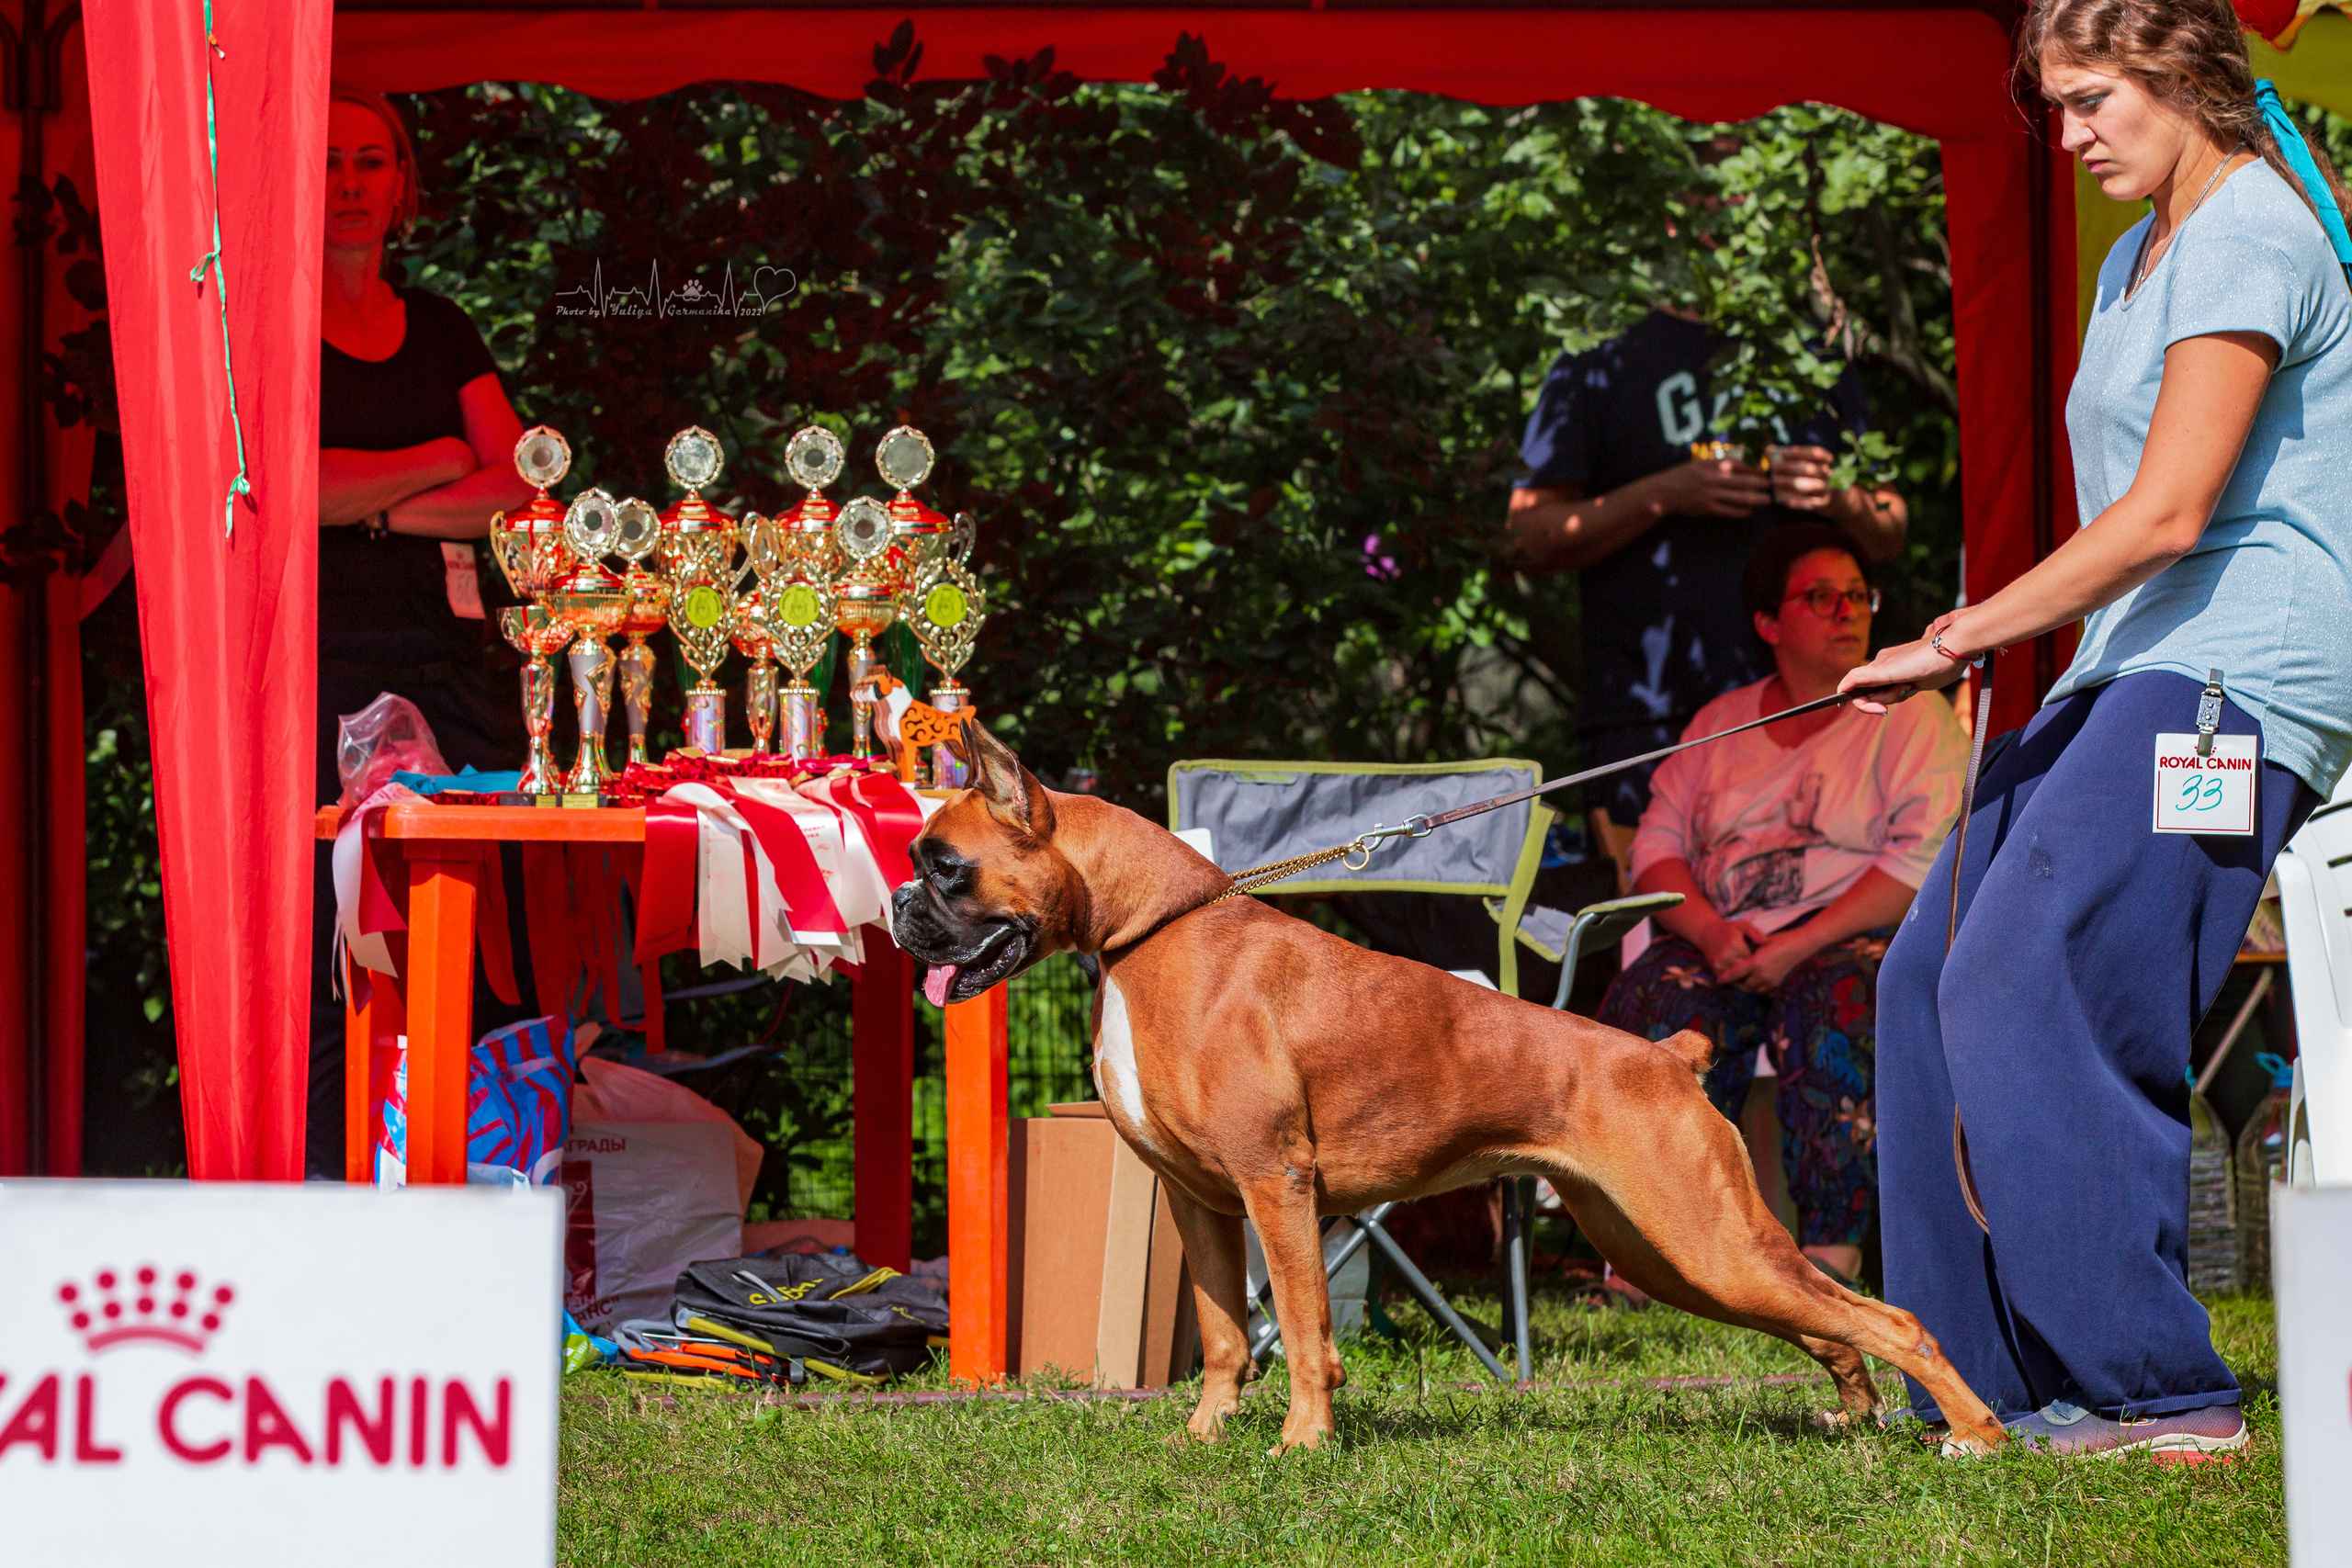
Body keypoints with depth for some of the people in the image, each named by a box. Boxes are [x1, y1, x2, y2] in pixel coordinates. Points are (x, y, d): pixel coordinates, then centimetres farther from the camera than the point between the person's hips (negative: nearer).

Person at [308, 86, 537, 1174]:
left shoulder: (441, 333, 18)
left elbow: (521, 492, 9)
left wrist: (379, 505, -4)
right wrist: (444, 461, 1)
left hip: (443, 657, 4)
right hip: (316, 664, -4)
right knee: (326, 938, -10)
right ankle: (326, 1179, -7)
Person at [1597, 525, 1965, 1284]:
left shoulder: (1911, 717, 5)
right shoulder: (1720, 724, 19)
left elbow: (1924, 859, -7)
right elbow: (1658, 847, 12)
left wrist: (1799, 945, -17)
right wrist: (1713, 933, -10)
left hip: (1858, 936, -3)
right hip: (1722, 940, 3)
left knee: (1831, 1005, -38)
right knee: (1648, 1007, -29)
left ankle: (1831, 1251, -36)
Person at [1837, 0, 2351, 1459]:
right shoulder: (2141, 257, 21)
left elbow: (2169, 515, -18)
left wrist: (1960, 639, -15)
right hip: (2134, 679, 10)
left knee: (2029, 982, -19)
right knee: (1934, 977, 3)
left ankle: (2160, 1384, -18)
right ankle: (1999, 1375, 5)